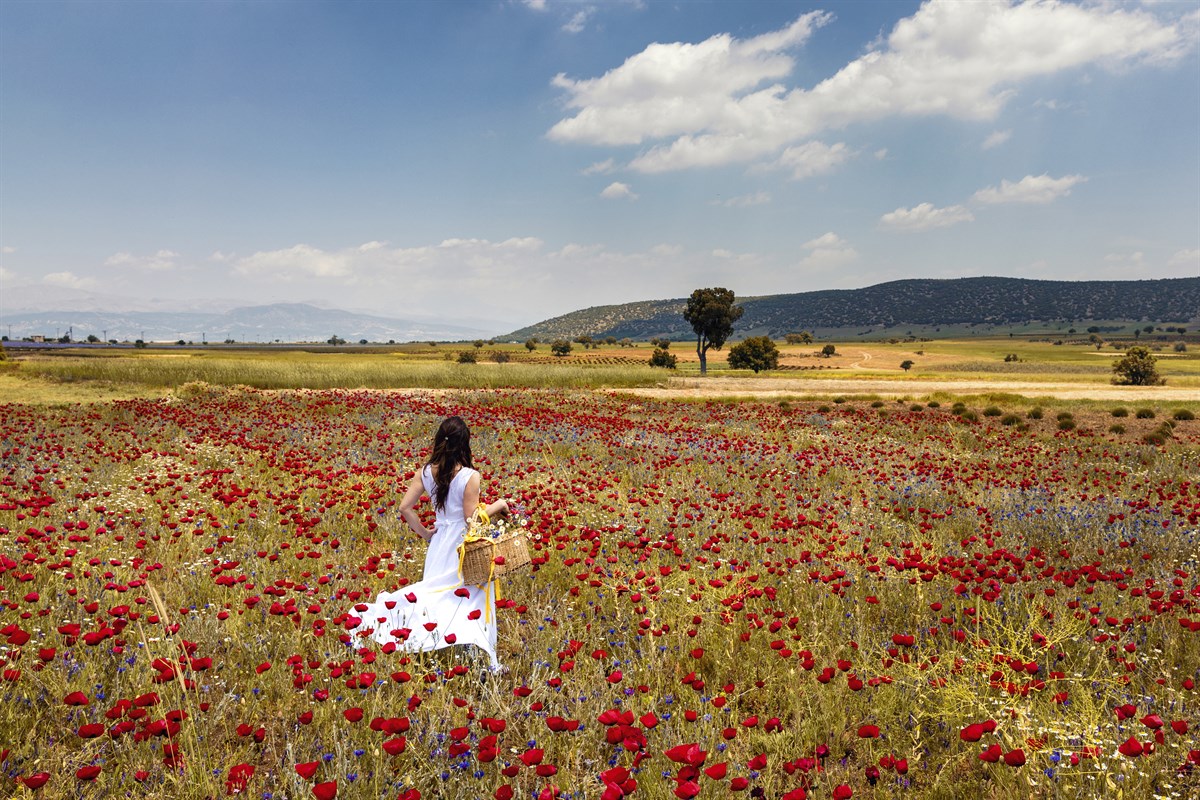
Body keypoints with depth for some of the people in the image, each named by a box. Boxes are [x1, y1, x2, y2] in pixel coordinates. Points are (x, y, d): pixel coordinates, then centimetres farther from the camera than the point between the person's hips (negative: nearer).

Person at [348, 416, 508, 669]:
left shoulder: (426, 472, -2)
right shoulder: (470, 476, -19)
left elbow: (405, 507, -2)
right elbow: (471, 519, -18)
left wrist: (424, 532, 9)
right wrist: (497, 506, -5)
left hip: (439, 542, 5)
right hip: (463, 546, -5)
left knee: (436, 591, 19)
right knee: (467, 597, 4)